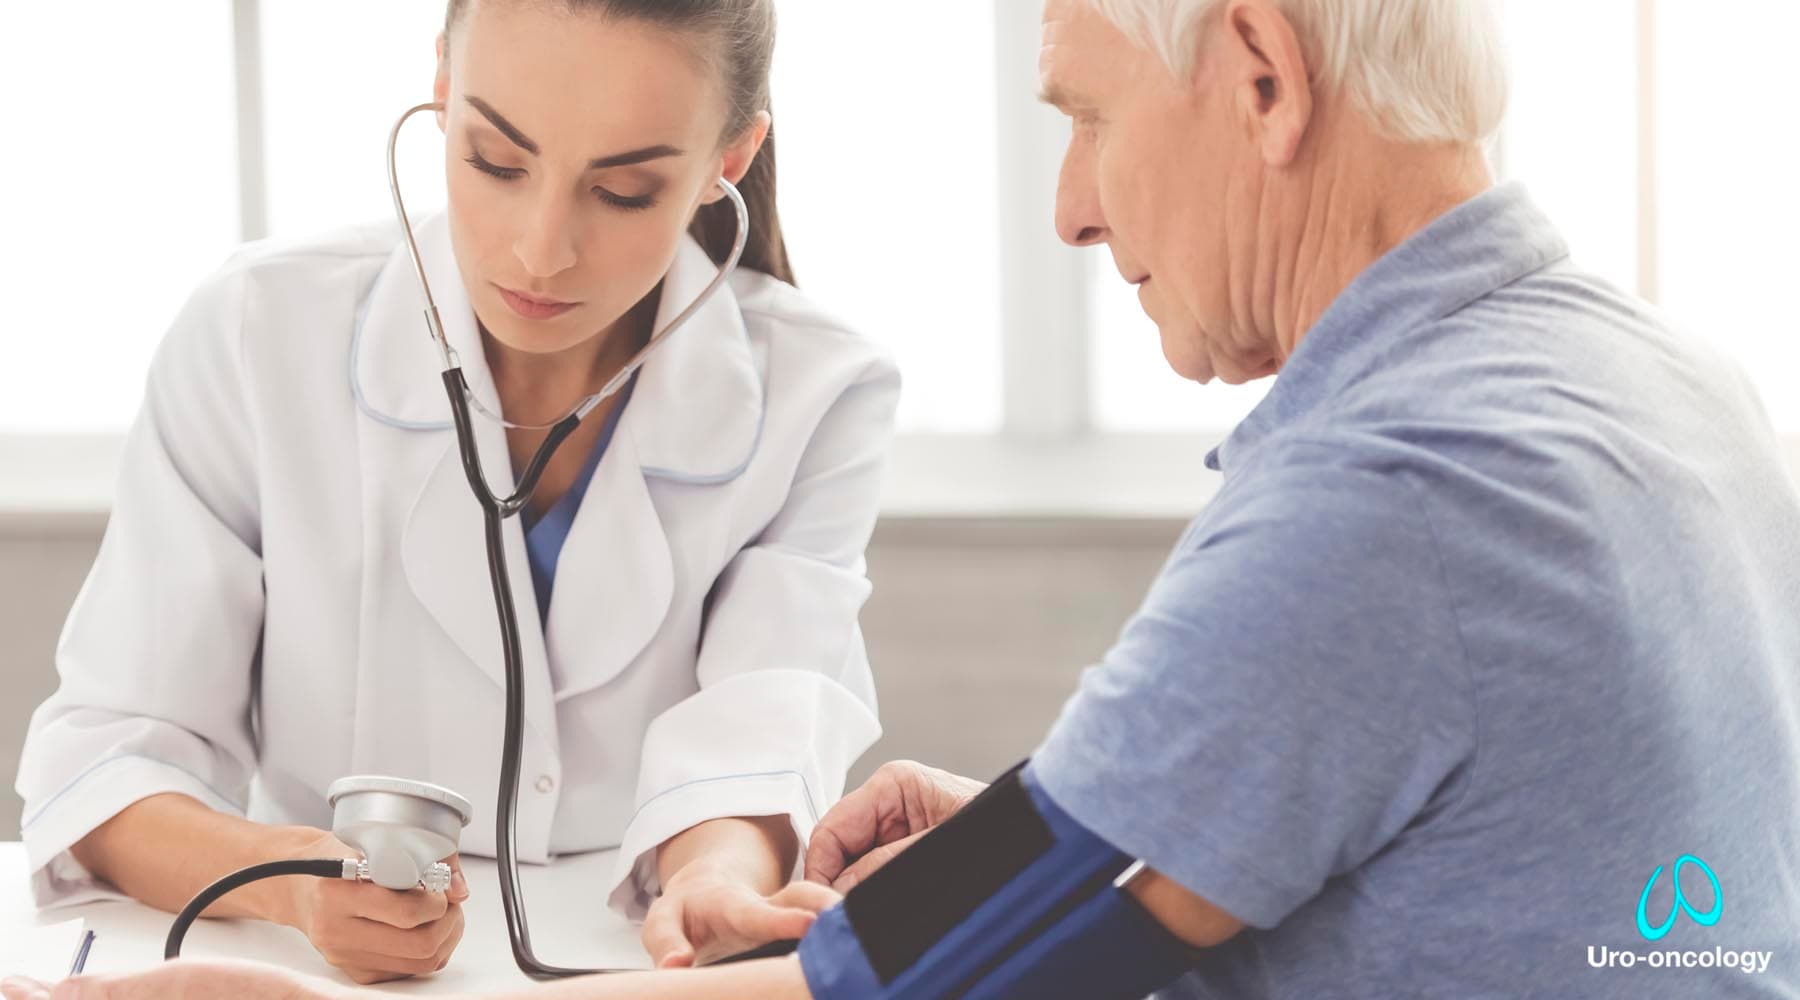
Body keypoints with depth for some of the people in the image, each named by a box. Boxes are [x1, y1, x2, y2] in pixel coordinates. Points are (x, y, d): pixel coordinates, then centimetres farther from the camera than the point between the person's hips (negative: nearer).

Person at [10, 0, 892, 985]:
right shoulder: (255, 338, -9)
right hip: (306, 974, 0)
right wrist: (294, 881, -29)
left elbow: (749, 756, -16)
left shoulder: (815, 402, -7)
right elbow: (104, 750, -8)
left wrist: (717, 882, -39)